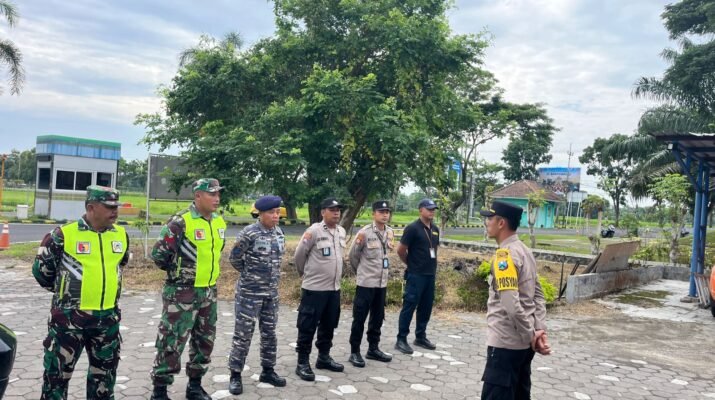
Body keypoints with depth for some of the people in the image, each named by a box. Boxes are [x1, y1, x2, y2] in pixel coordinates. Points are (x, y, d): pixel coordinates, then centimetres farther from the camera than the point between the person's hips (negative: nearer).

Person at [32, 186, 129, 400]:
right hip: (69, 316, -4)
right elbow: (41, 269, 0)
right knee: (58, 370, 6)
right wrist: (64, 291, 11)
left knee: (105, 369, 16)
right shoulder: (64, 234, -13)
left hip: (107, 316, 4)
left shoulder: (121, 235, 2)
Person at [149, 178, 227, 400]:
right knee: (172, 342, 0)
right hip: (182, 292, -7)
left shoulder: (219, 222, 6)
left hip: (208, 291, 7)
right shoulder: (180, 222, -18)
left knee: (204, 341, 15)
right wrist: (179, 271, -2)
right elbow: (158, 254, -14)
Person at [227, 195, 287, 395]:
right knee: (243, 333, 2)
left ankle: (268, 371, 28)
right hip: (250, 291, -6)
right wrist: (250, 274, 3)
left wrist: (271, 276, 12)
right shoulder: (249, 233, -16)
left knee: (269, 332, 14)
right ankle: (235, 375, 14)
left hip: (271, 292, 6)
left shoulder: (279, 233, 4)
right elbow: (235, 257, -9)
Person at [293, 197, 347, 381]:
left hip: (334, 288, 7)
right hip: (314, 288, -7)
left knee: (328, 326, 17)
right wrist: (305, 273, 7)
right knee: (307, 327, 1)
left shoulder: (342, 231, 7)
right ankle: (302, 363, 11)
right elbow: (299, 255, -6)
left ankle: (324, 358, 31)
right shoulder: (314, 230, -14)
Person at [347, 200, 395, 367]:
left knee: (378, 317, 15)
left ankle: (373, 349, 28)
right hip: (366, 283, -6)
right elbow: (353, 256, -4)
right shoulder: (365, 232, -14)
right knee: (359, 318, 2)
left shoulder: (390, 232, 5)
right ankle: (354, 352, 12)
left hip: (382, 283, 6)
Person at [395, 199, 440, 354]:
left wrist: (432, 264, 15)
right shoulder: (413, 228, -12)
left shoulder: (435, 229, 10)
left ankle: (421, 337, 25)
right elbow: (401, 250, -10)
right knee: (409, 306, -4)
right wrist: (411, 263, 3)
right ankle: (401, 339, 4)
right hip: (416, 275, -7)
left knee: (426, 307, 13)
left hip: (431, 274, 7)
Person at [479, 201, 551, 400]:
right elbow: (538, 296, 11)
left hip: (505, 343, -9)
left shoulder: (504, 255, -19)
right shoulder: (525, 251, 11)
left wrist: (531, 336, -14)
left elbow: (511, 305, -25)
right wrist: (540, 330, 3)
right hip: (523, 343, 9)